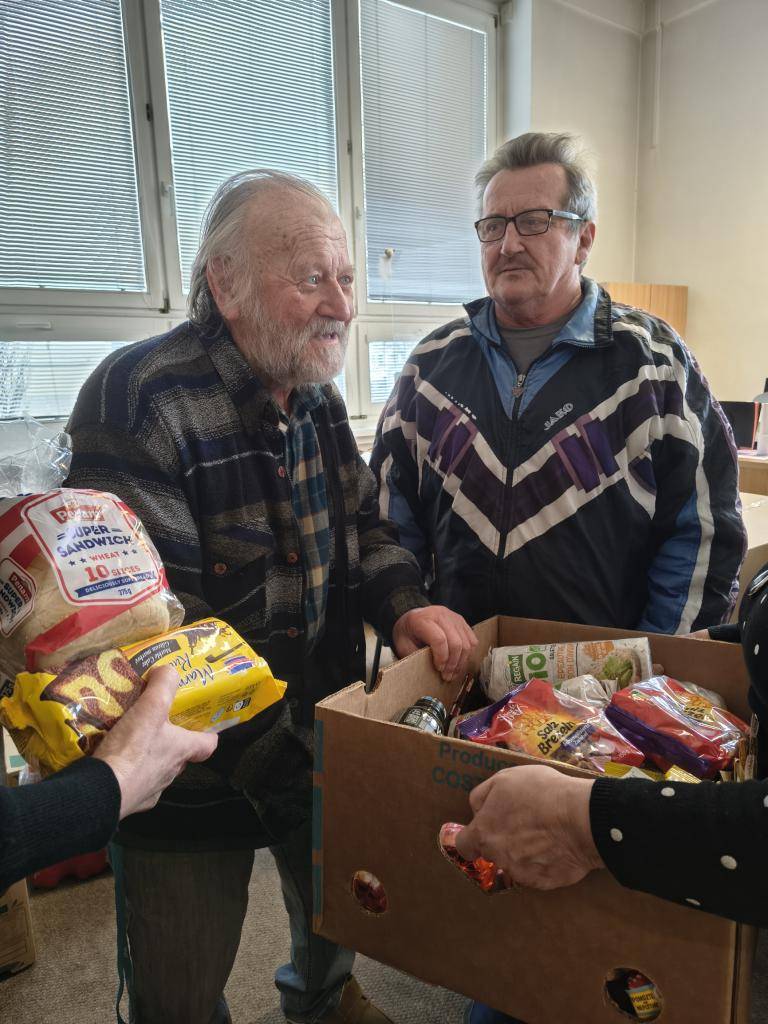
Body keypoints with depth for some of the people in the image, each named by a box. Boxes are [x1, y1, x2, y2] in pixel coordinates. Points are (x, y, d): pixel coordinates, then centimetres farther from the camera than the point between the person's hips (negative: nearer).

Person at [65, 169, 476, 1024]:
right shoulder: (138, 402, -25)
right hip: (192, 785, -6)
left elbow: (363, 526, 7)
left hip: (324, 738, 7)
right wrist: (277, 758, -26)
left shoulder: (316, 395, 0)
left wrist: (403, 603, -13)